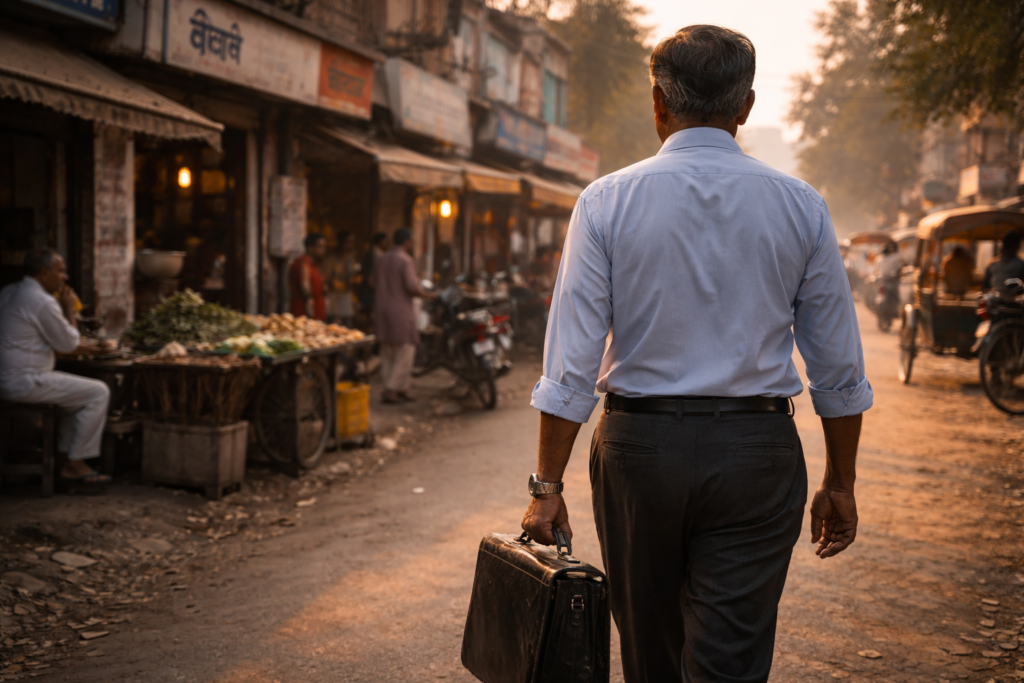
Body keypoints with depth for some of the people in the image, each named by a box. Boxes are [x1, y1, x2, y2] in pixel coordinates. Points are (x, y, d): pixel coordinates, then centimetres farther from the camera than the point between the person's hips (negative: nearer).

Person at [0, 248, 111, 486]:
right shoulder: (42, 301, -17)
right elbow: (67, 343, -8)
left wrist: (79, 347, 19)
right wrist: (69, 309, 4)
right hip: (24, 382, -10)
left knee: (75, 391, 26)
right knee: (99, 393, -5)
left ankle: (65, 458, 23)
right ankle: (76, 464, 1)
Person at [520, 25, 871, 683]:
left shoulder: (607, 200, -4)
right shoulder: (801, 206, 0)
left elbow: (571, 362, -8)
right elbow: (839, 365, 3)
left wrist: (549, 483, -3)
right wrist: (841, 482, 12)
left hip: (639, 444, 1)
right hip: (758, 455, 0)